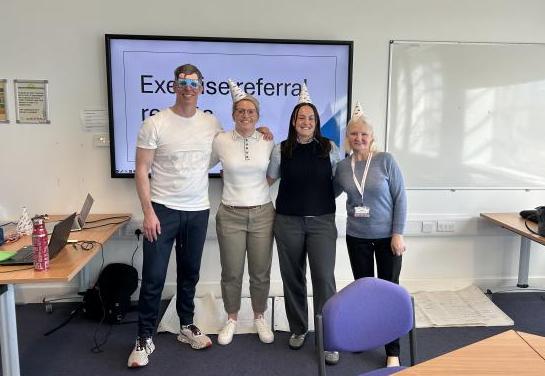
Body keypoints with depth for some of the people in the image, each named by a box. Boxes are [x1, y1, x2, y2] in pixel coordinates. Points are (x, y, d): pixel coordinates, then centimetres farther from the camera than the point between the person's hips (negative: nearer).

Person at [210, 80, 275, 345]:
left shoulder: (268, 141, 0)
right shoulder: (221, 141, -4)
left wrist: (260, 182, 5)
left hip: (262, 214, 1)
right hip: (230, 215, -1)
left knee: (261, 273, 9)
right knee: (231, 273, 8)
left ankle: (259, 317, 31)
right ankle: (231, 319, 29)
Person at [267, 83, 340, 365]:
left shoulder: (329, 149, 2)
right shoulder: (281, 150, 3)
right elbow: (268, 180, 12)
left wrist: (322, 198, 3)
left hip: (322, 221, -1)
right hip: (288, 221, 1)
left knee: (324, 278, -6)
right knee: (292, 277, 10)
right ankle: (298, 329, 28)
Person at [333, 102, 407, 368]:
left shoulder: (386, 161, -9)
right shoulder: (342, 167, 0)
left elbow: (400, 198, -9)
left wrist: (398, 233, -12)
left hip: (387, 237, -2)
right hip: (357, 237, 3)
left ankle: (393, 351, 18)